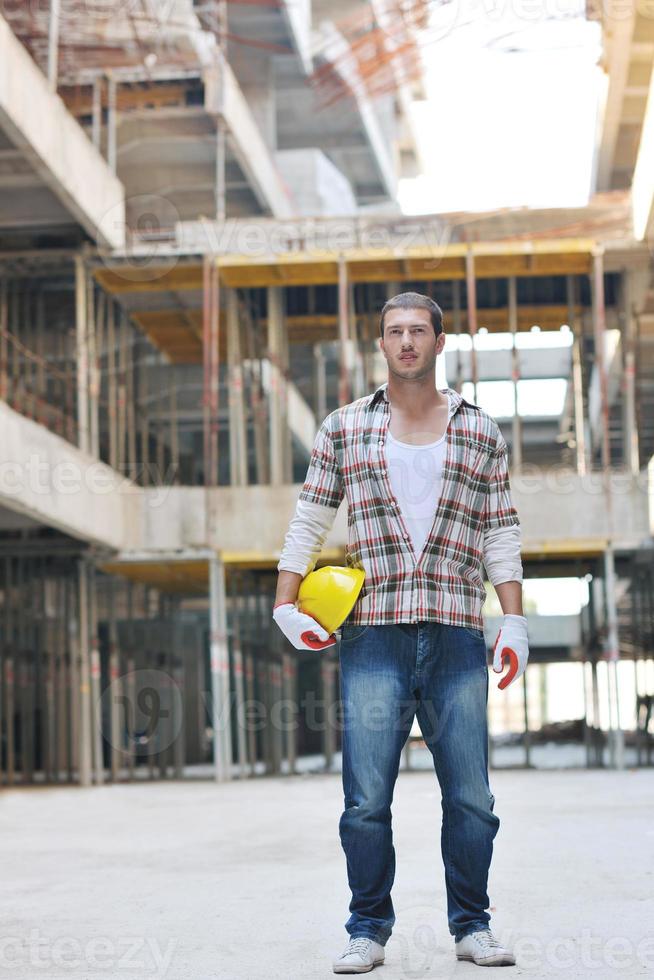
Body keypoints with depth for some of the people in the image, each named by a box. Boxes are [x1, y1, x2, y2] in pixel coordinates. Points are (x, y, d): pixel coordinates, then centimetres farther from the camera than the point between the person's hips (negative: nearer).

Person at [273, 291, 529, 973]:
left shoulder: (480, 432, 12)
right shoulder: (344, 427, 11)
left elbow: (500, 535, 12)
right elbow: (309, 520, 12)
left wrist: (514, 621, 3)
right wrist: (287, 607, 3)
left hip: (456, 636, 1)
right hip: (373, 636, -1)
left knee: (470, 796, 2)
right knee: (367, 800, -3)